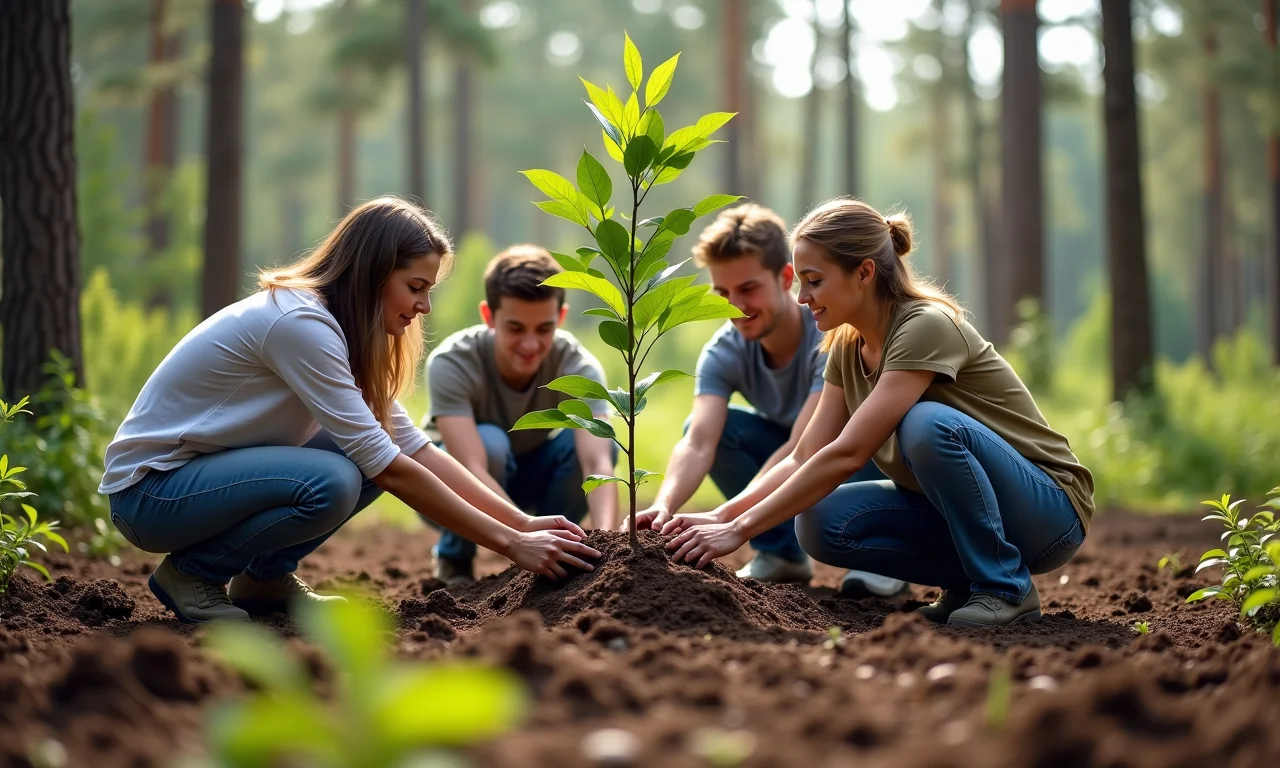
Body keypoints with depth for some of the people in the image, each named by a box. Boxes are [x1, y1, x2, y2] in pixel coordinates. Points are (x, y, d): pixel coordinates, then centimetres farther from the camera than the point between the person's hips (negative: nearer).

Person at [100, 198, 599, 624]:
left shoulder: (344, 330, 4)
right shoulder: (299, 323, -25)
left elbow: (414, 447, 2)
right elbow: (389, 469, -27)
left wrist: (525, 523, -7)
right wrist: (511, 544, -24)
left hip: (210, 470, 9)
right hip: (149, 489, -9)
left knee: (367, 449, -4)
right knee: (330, 483, -31)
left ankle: (265, 577, 7)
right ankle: (192, 571, -8)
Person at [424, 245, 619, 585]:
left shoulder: (578, 366, -25)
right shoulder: (452, 363, -31)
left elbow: (597, 462, -39)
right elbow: (472, 471, -42)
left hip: (524, 479, 2)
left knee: (593, 442, -27)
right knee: (489, 442, -35)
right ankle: (453, 561, -8)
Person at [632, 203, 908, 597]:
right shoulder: (724, 352, -15)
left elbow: (802, 448, -39)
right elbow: (699, 443, -31)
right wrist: (664, 506, -51)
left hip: (872, 461, -4)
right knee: (714, 425, -19)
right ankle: (782, 553, -4)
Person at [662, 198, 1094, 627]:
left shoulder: (926, 327, -24)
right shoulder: (847, 347, 1)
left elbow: (846, 454, -30)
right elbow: (803, 459, -2)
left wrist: (739, 530, -30)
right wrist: (719, 517, -17)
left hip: (1047, 511, -7)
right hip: (950, 509, 7)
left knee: (928, 423, -35)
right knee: (820, 522, -16)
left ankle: (1006, 588, -16)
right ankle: (966, 583, 1)